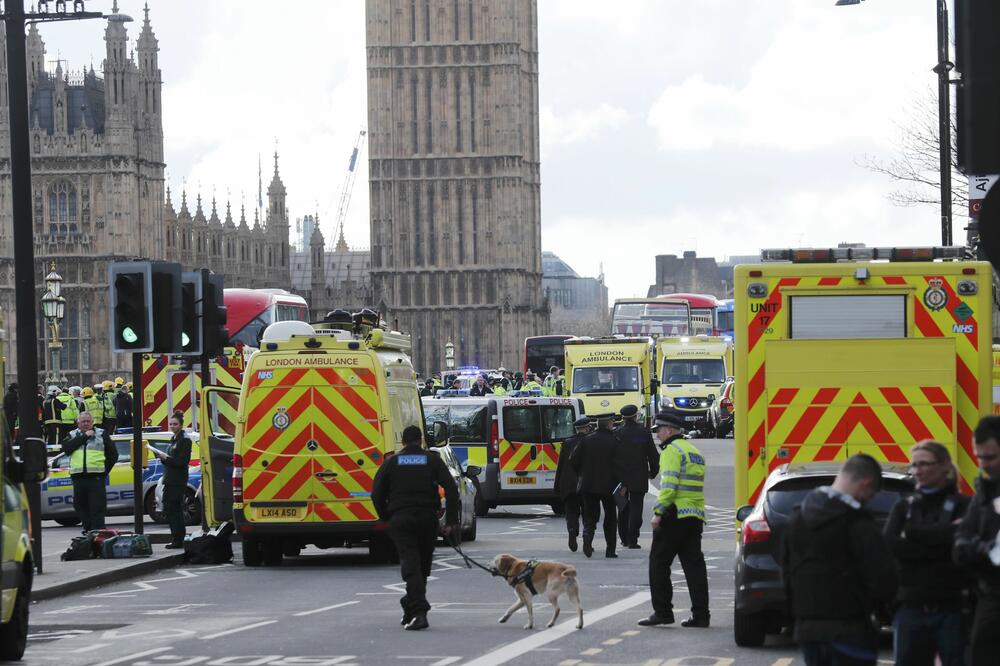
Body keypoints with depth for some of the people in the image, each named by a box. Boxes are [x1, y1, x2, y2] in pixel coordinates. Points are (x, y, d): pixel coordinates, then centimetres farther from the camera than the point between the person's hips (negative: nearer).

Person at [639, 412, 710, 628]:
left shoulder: (672, 450, -7)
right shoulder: (694, 452, 21)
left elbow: (669, 485, -18)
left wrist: (658, 512, -18)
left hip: (674, 515, -8)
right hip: (695, 518, 8)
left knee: (659, 563, 0)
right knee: (694, 565, 7)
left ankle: (662, 611, -3)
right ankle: (700, 614, 3)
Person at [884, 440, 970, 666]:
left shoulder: (963, 505, 2)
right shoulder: (904, 507, 14)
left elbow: (960, 538, -17)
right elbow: (890, 545, -3)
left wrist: (913, 532, -6)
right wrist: (939, 537, -11)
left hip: (952, 610, -4)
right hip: (911, 608, 4)